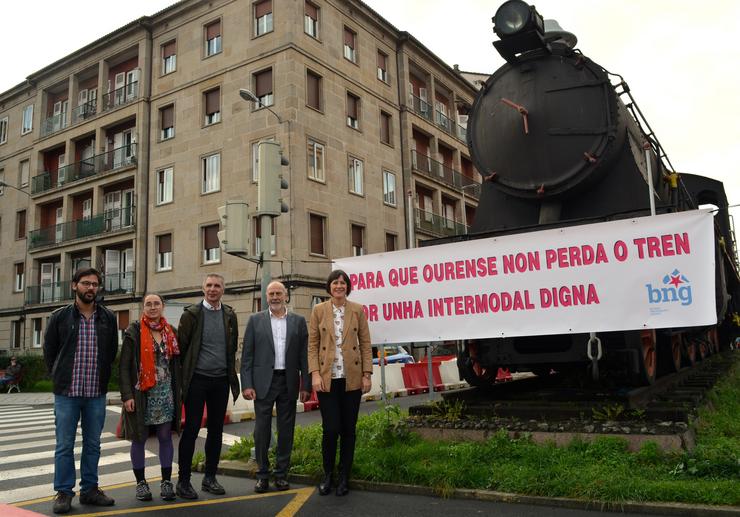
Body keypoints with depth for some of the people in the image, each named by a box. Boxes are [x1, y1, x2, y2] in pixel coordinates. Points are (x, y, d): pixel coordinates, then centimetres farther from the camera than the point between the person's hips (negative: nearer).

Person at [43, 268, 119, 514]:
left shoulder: (108, 318, 5)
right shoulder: (59, 317, 0)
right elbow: (49, 351, 8)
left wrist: (102, 379, 9)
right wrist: (59, 379, 7)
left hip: (96, 393, 2)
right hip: (66, 392, -2)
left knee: (93, 444, 10)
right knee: (65, 445, 3)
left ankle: (89, 489, 21)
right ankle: (64, 492, 15)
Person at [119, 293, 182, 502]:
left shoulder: (170, 332, 8)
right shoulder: (134, 331, -3)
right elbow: (124, 366, -6)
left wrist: (178, 392, 7)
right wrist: (127, 395, -13)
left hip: (166, 393, 3)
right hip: (141, 393, -3)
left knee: (165, 437, 6)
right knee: (139, 438, 5)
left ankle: (166, 481, 15)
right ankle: (141, 482, 18)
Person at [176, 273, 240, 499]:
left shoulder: (229, 315, 8)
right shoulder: (192, 313, -3)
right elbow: (181, 346, -3)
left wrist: (231, 375, 9)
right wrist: (182, 376, -3)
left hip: (221, 380, 4)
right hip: (197, 379, -4)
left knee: (216, 430, 10)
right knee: (191, 429, 0)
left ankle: (210, 477, 22)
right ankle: (183, 481, 10)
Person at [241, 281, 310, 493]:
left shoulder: (298, 321, 6)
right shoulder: (255, 320, 4)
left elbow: (304, 355, 5)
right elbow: (247, 355, 1)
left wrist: (306, 385, 0)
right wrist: (247, 384, -6)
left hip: (288, 383, 1)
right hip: (263, 382, -1)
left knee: (286, 430, 7)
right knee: (261, 429, 3)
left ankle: (281, 474, 19)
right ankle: (262, 474, 16)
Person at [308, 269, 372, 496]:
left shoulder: (357, 310, 5)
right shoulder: (318, 310, 3)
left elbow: (365, 344, 4)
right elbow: (312, 345, 2)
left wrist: (367, 374, -2)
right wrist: (315, 374, -8)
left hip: (351, 378, 1)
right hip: (327, 378, -1)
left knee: (348, 429, 6)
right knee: (330, 429, -4)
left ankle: (344, 477, 21)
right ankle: (327, 474, 19)